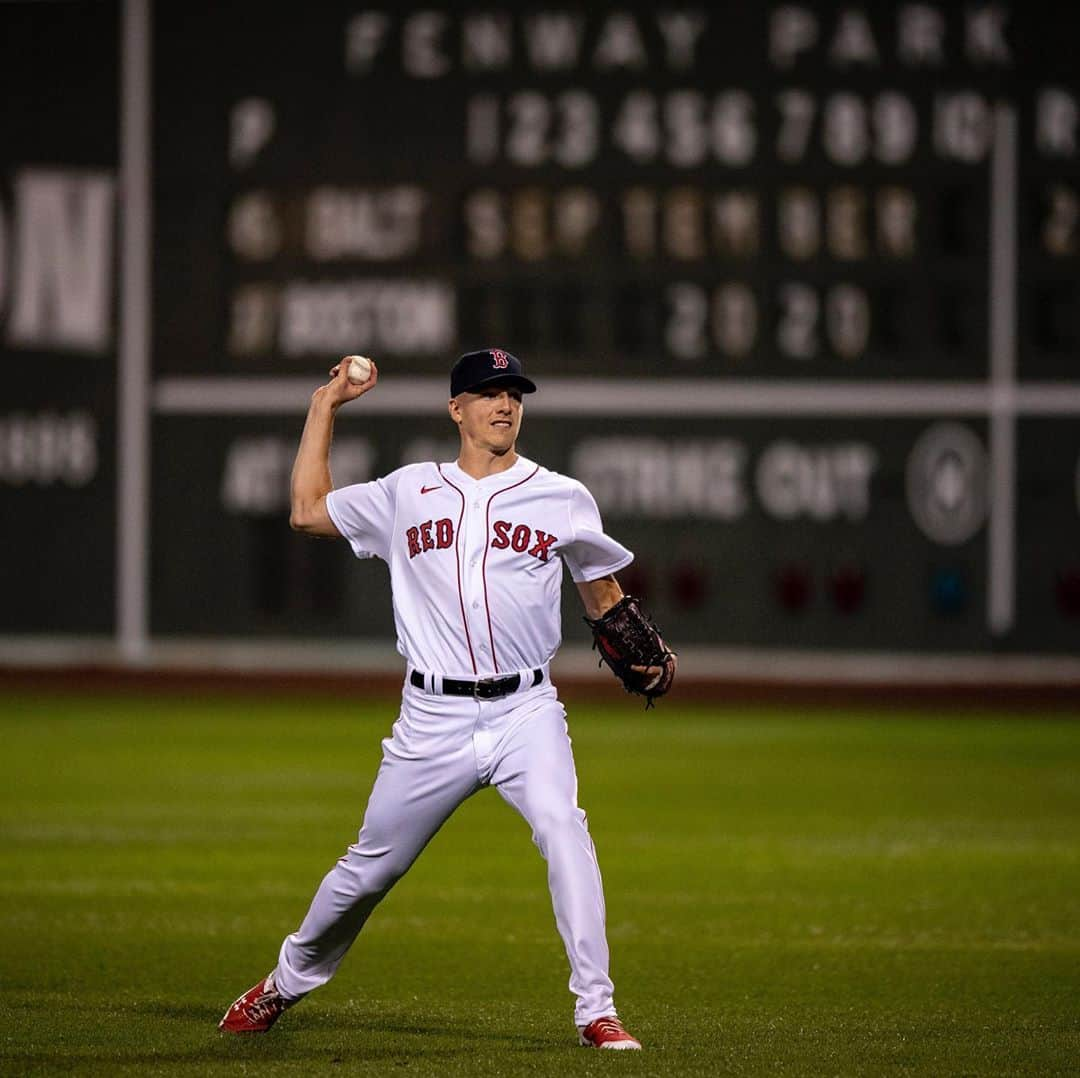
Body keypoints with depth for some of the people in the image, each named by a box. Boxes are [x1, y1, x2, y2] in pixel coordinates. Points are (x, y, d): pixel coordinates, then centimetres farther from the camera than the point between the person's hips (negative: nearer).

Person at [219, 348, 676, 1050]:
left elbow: (605, 596, 17)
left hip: (526, 710, -1)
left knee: (563, 828, -25)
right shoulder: (408, 493, 10)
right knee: (371, 866, 8)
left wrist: (643, 654, 1)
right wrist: (326, 406, 18)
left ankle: (597, 1012, -24)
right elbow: (309, 510, 17)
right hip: (434, 720, 1)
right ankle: (288, 982, 31)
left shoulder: (563, 499, 7)